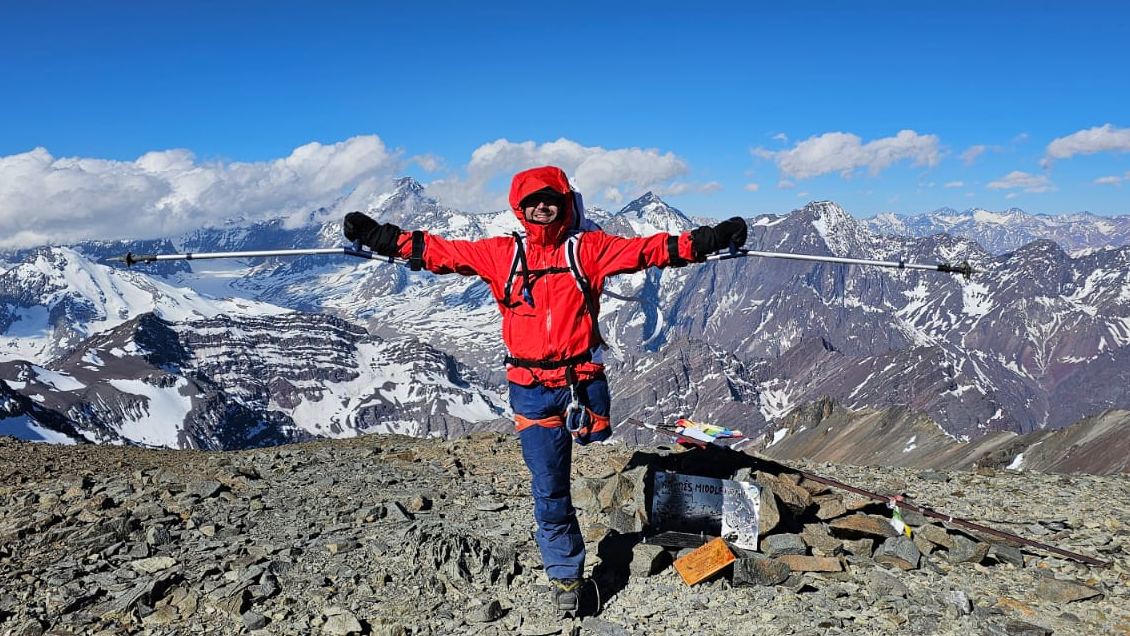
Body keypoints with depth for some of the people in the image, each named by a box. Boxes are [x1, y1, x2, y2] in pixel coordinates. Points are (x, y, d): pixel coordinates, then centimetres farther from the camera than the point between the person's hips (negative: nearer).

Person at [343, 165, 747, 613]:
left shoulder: (588, 248, 4)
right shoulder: (502, 254, 8)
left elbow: (646, 249, -4)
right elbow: (442, 252, 7)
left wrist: (707, 240, -15)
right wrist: (380, 237, 1)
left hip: (583, 380, -1)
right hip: (531, 388, 1)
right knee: (548, 488, 5)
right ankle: (565, 573, 20)